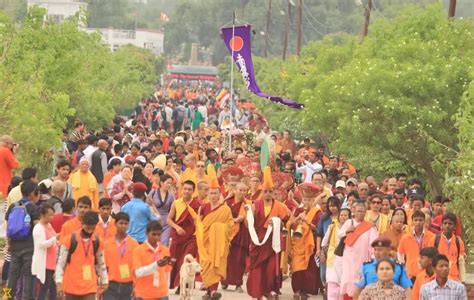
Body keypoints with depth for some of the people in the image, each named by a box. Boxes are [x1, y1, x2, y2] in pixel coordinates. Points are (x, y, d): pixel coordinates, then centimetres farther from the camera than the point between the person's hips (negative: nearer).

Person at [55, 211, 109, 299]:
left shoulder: (98, 242, 3)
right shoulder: (69, 240, -8)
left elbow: (101, 264, 15)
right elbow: (60, 263, -7)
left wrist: (104, 282, 17)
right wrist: (59, 282, -15)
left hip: (90, 288, 2)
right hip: (71, 286, -2)